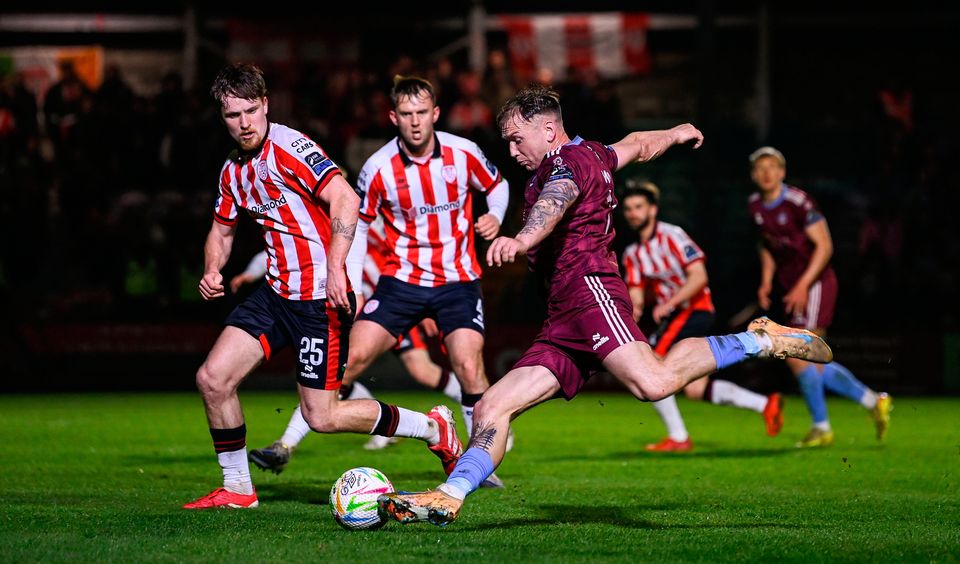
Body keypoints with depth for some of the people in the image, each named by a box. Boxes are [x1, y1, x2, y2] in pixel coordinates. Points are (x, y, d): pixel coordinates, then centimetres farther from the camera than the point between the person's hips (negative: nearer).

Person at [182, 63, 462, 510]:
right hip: (274, 293, 8)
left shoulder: (288, 146, -16)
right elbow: (222, 229, 25)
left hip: (320, 298, -8)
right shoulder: (233, 170, 10)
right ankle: (237, 489, 14)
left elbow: (345, 199, -26)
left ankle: (433, 427, 12)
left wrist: (335, 268, -32)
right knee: (212, 378, -1)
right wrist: (212, 271, 4)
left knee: (322, 418, -6)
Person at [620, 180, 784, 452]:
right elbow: (635, 293, 6)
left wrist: (668, 304, -24)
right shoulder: (632, 253, 13)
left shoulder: (672, 235, -11)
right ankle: (765, 404, 11)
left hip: (694, 310, -8)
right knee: (695, 390, 7)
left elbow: (699, 276, -18)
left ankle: (677, 437, -8)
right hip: (676, 316, 8)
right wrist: (634, 309, -16)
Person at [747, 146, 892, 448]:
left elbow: (824, 246, -16)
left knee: (797, 356, -13)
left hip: (815, 284, -8)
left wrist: (803, 285, -22)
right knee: (813, 364, 8)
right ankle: (874, 401, 19)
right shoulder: (755, 206, 6)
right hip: (793, 289, 8)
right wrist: (766, 281, 9)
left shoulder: (798, 202, -17)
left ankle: (821, 427, -1)